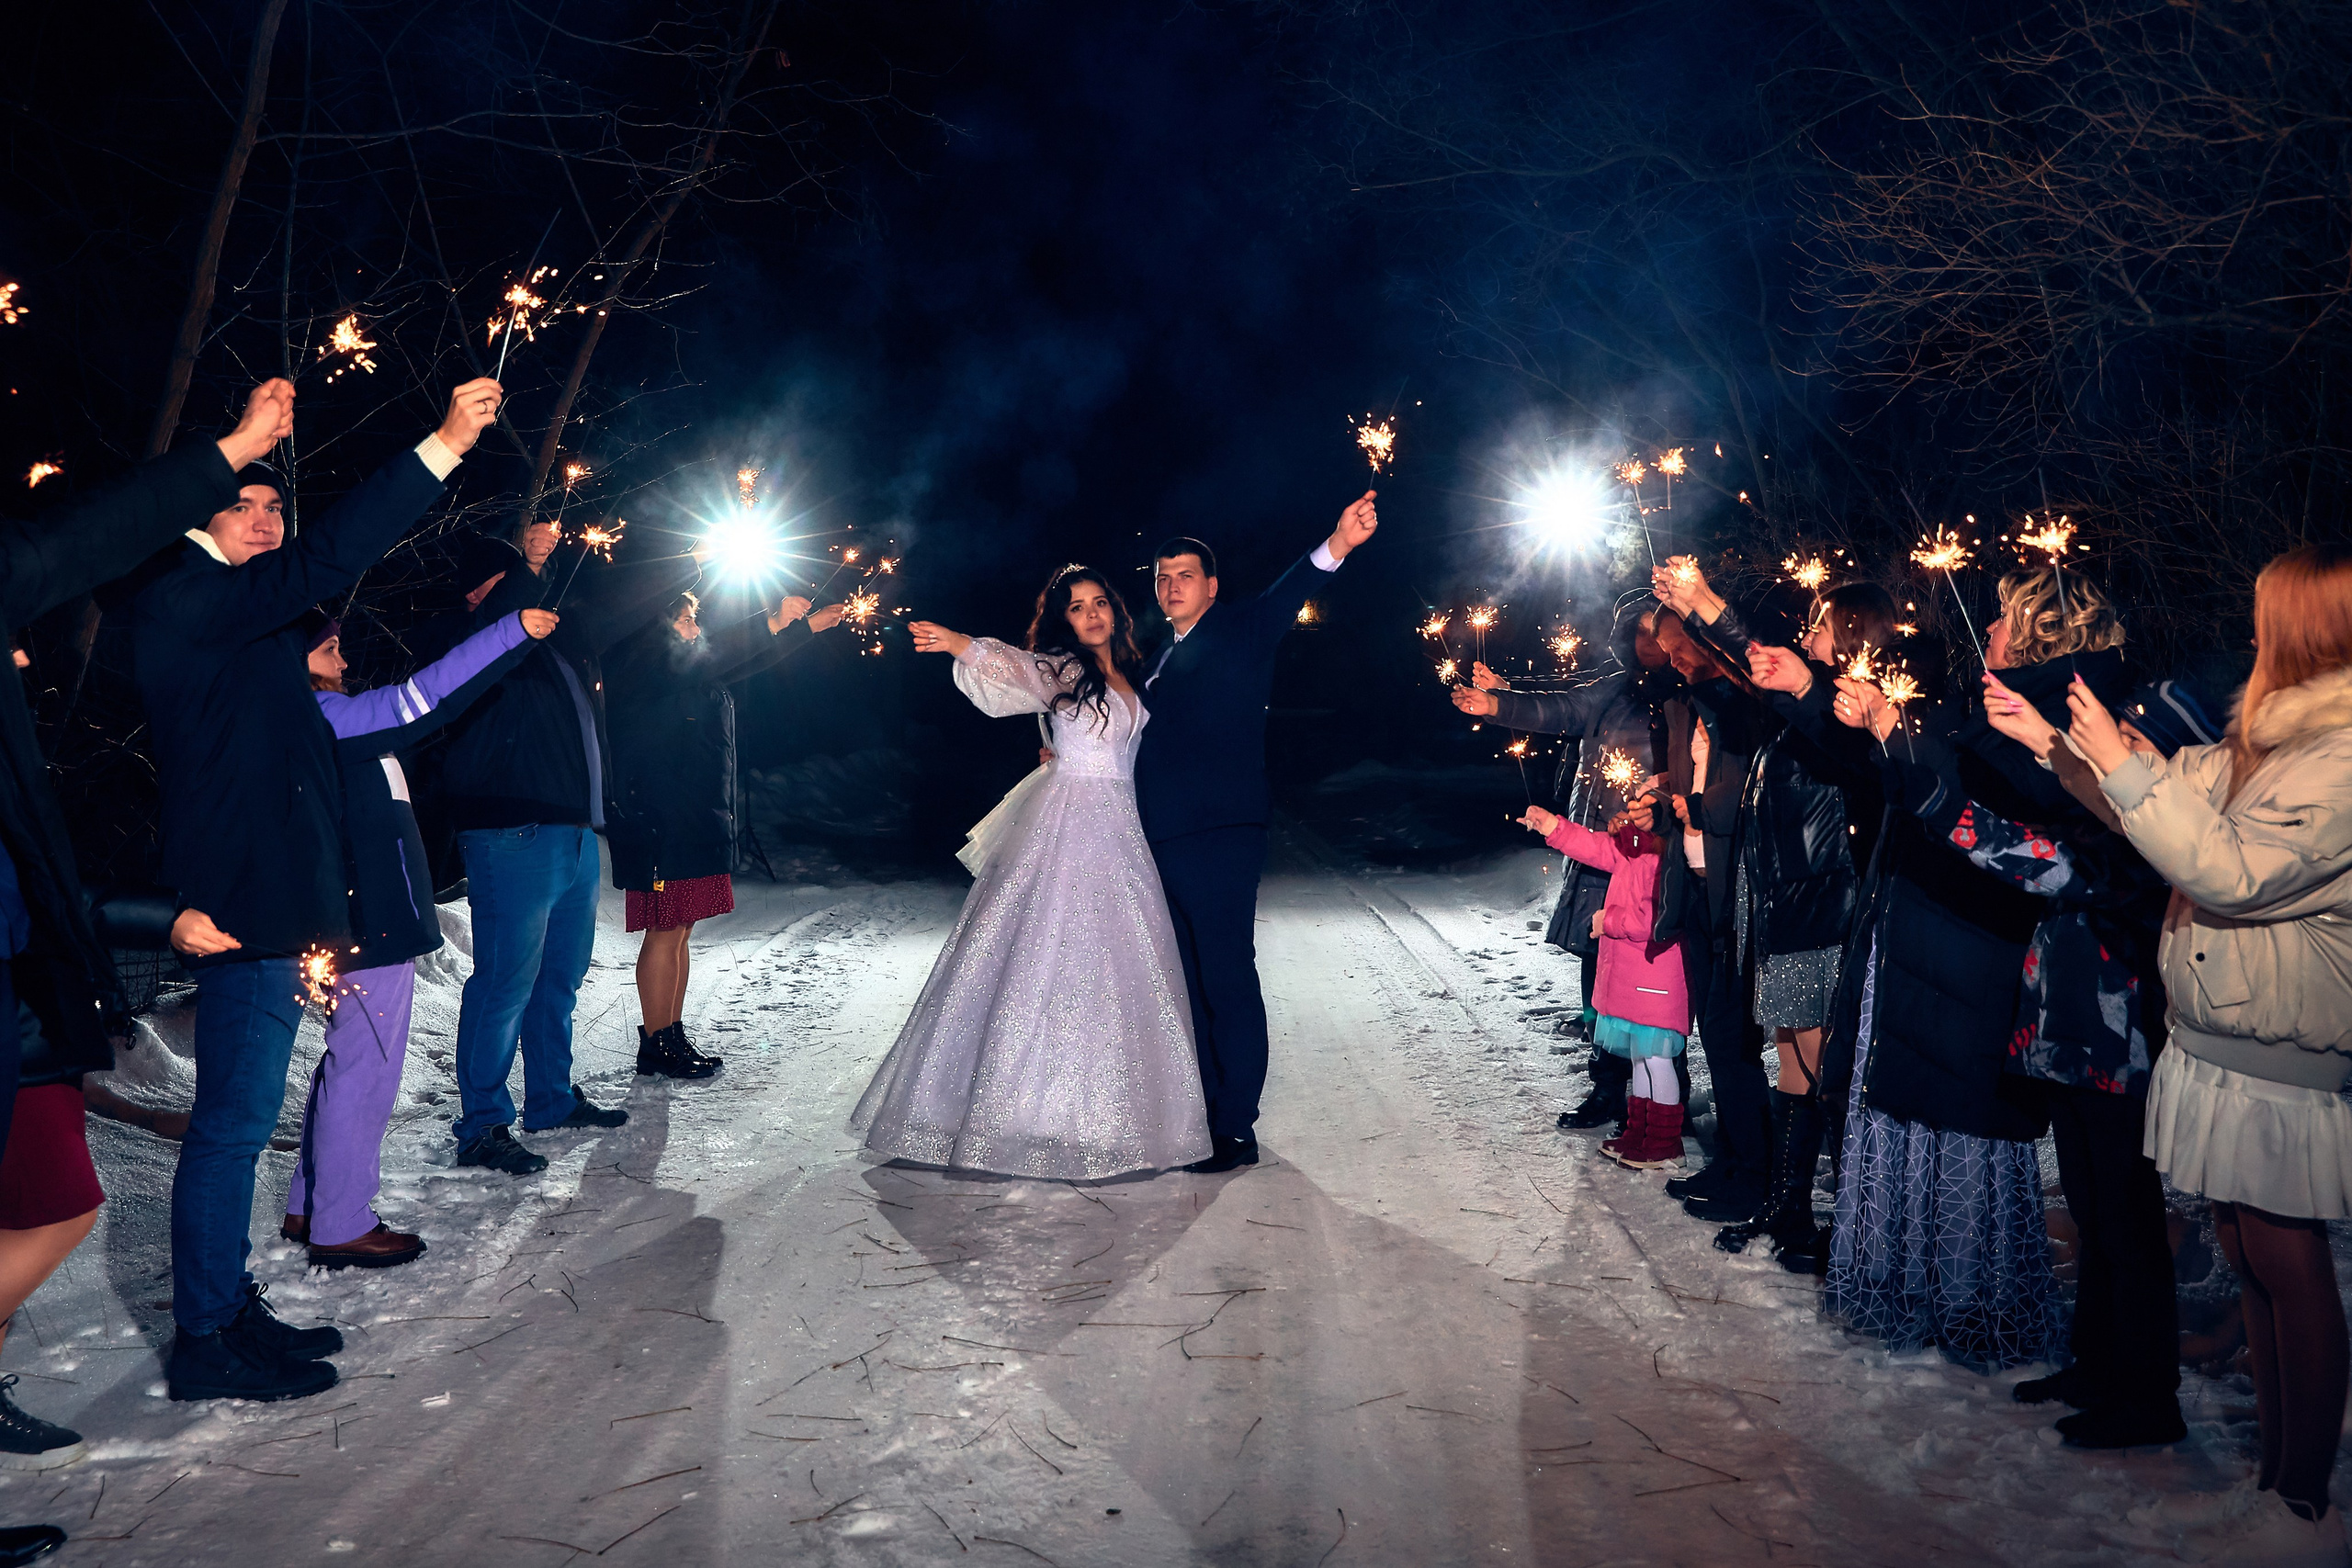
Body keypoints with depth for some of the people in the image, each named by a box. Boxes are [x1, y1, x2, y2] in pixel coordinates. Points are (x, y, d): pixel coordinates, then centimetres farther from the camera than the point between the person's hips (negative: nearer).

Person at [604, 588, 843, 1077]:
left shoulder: (690, 673, 18)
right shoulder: (639, 664, -8)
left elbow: (744, 664, 28)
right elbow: (708, 655, -22)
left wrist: (808, 626, 27)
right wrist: (772, 622, -24)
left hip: (697, 825, 9)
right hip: (659, 827, -9)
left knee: (680, 932, 12)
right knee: (665, 933, -6)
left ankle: (674, 1036, 19)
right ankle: (655, 1046, 2)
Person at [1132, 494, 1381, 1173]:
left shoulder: (1238, 633, -2)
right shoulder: (1161, 661, 20)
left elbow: (1283, 599, -20)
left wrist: (1337, 545, -38)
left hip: (1219, 840, -8)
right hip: (1165, 845, 8)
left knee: (1228, 982, -4)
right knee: (1191, 984, 15)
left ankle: (1237, 1131, 3)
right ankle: (1205, 1112, 26)